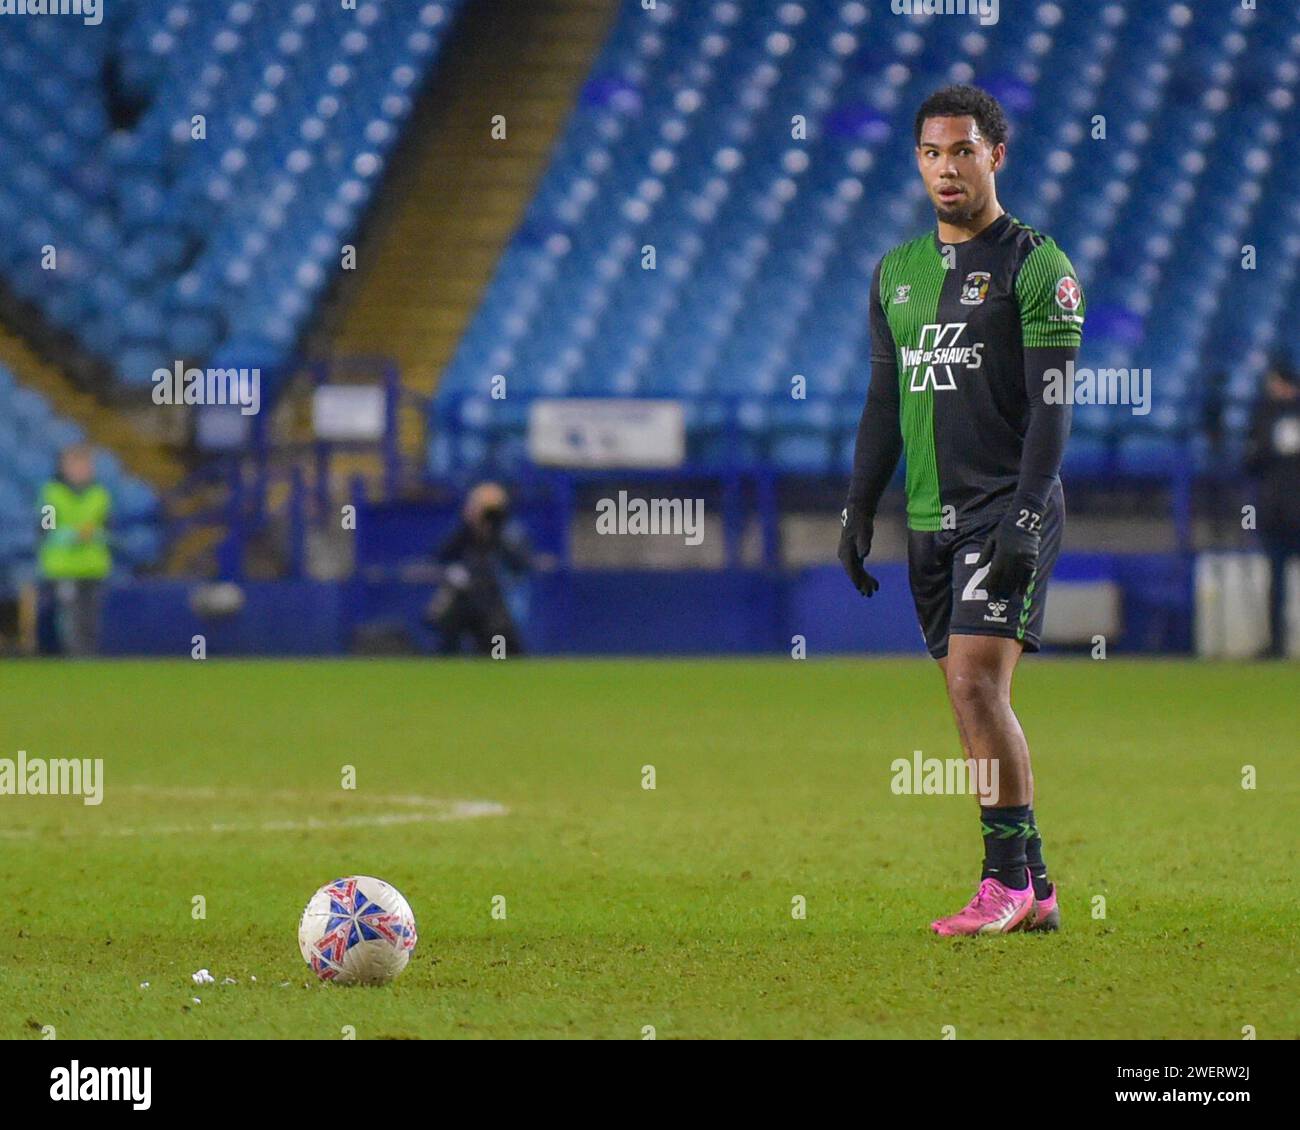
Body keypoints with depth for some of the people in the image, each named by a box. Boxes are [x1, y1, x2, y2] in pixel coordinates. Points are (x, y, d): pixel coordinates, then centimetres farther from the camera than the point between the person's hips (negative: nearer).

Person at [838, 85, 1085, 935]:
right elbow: (885, 403, 20)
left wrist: (1025, 513, -17)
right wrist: (859, 512, 14)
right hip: (931, 516, 6)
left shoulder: (1036, 266, -4)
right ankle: (1033, 891, 9)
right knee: (975, 701, 4)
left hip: (1006, 512, -6)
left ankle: (1007, 880, -12)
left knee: (976, 682, -17)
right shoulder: (897, 272, 15)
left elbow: (1051, 404, -9)